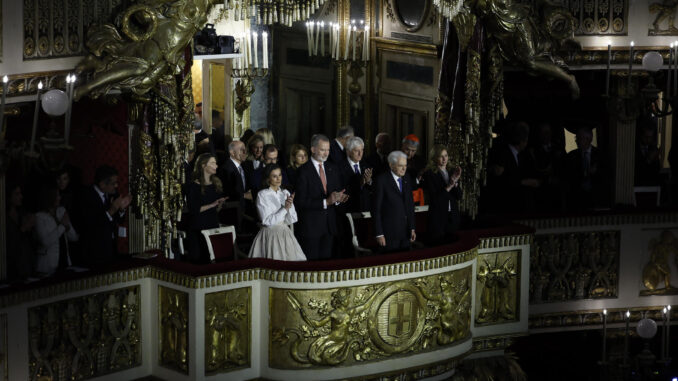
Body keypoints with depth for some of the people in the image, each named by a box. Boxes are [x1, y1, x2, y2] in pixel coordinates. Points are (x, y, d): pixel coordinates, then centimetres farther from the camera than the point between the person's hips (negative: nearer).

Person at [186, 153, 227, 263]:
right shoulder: (194, 186, -6)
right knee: (198, 258, -4)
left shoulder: (216, 184, 13)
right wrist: (211, 205, -17)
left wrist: (220, 204, -6)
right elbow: (193, 209, -14)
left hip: (213, 225, 5)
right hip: (198, 228, -5)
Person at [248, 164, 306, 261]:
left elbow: (292, 220, 4)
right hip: (270, 236, -4)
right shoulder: (262, 195, -6)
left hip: (285, 234, 4)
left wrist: (289, 207, -13)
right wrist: (285, 209, -16)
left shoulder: (285, 193, 8)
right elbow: (267, 221, -12)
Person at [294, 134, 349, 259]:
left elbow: (337, 192, 18)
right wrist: (326, 202, -22)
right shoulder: (304, 171, -9)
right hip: (310, 226, -6)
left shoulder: (332, 169, 12)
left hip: (329, 225, 6)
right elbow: (301, 201, -15)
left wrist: (338, 199, -7)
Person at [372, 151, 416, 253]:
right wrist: (379, 234, -12)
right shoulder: (382, 180, -8)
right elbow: (376, 209, -9)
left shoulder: (406, 180, 12)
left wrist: (412, 229, 11)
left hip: (406, 233, 6)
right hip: (389, 233, -5)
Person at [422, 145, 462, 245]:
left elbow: (459, 196, 5)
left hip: (453, 216, 5)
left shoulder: (452, 172, 8)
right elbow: (433, 198, -15)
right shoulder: (429, 174, -8)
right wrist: (448, 187, -22)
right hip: (438, 217, -5)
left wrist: (455, 182, -12)